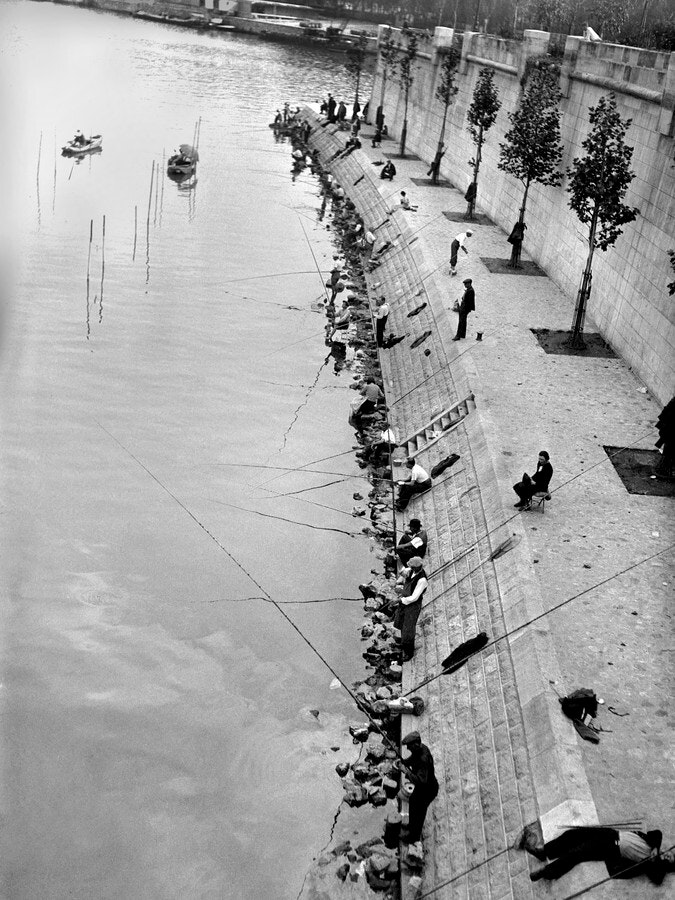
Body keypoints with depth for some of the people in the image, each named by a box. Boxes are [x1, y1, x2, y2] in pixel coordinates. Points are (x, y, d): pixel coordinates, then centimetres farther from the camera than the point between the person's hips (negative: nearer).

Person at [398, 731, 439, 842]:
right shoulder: (420, 748, -12)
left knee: (418, 811, 13)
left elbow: (420, 780, -45)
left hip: (427, 790, -9)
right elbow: (411, 760, 8)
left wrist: (407, 771, -37)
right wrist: (402, 762, -10)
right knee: (412, 803, 29)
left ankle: (414, 836, 37)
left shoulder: (423, 759, -40)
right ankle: (412, 826, 55)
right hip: (421, 787, 9)